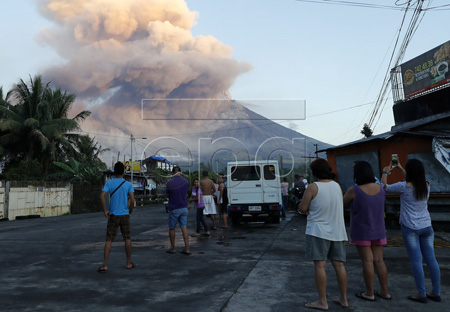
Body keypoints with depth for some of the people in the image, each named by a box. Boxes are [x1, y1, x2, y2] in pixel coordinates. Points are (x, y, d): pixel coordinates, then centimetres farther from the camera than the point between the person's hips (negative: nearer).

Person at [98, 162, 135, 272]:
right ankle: (129, 263, 20)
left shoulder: (109, 183, -2)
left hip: (113, 216, 0)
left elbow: (102, 196, -15)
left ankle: (105, 265, -1)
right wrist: (130, 212, 4)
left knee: (108, 240, 4)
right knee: (127, 239, 12)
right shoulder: (128, 184, -3)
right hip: (125, 215, 0)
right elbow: (132, 200, -11)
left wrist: (105, 211, -5)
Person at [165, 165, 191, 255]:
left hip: (174, 209, -4)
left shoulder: (169, 183, -13)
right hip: (184, 208, 4)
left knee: (172, 228, 10)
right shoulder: (185, 182, -1)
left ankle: (172, 248, 20)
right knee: (184, 227, 5)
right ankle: (187, 249, 2)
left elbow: (167, 195, 0)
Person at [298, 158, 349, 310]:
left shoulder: (313, 187, -12)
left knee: (320, 265, -1)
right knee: (339, 265, 11)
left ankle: (322, 302, 2)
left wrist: (307, 203, 10)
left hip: (319, 231, -6)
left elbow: (302, 208, -10)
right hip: (337, 231, 6)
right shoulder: (337, 186, 6)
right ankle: (343, 299, 20)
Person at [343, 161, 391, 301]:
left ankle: (369, 293, 10)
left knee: (367, 261, 1)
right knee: (379, 260, 11)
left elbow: (343, 204, -5)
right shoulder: (380, 188, -2)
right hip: (378, 230, 5)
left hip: (361, 231, -5)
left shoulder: (354, 190, -20)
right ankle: (385, 291, 18)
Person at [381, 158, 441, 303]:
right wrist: (400, 168, 30)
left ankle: (421, 294, 6)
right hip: (426, 226, 6)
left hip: (410, 228, -6)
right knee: (431, 259, 10)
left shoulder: (404, 187, -15)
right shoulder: (426, 185, 2)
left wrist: (385, 172, 15)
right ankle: (436, 293, 19)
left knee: (416, 260, 0)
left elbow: (384, 187, 0)